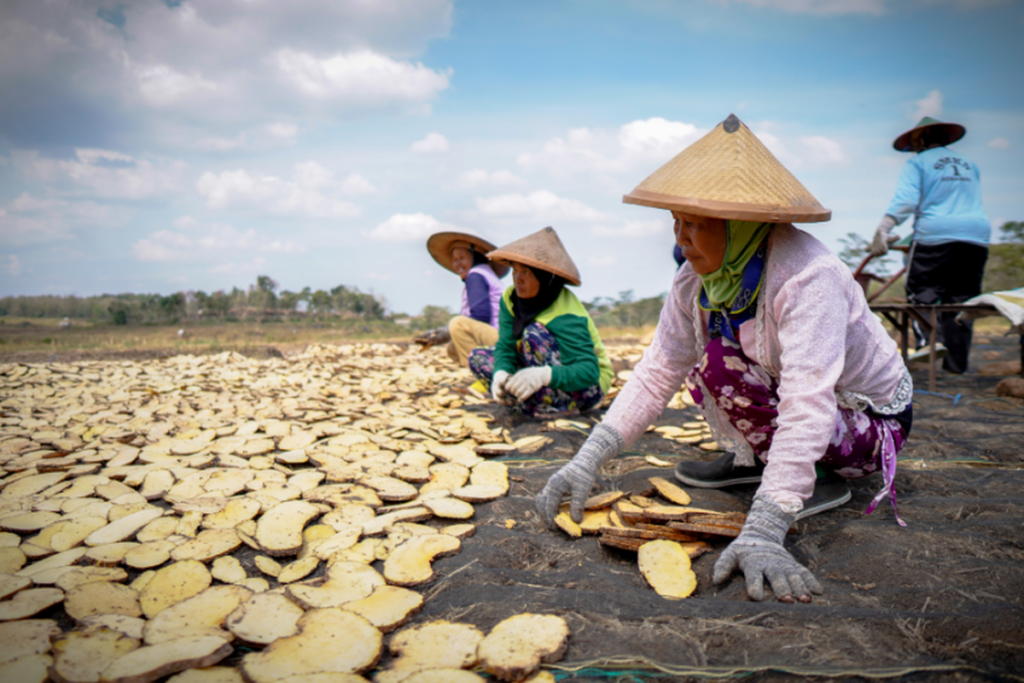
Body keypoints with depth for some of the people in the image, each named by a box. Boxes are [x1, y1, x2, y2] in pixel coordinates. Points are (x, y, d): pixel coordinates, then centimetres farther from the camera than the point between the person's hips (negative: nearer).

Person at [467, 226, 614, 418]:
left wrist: (545, 375, -54)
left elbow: (589, 371, -35)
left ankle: (561, 405, -22)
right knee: (478, 358, -4)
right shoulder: (510, 298, -7)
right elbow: (505, 345, -11)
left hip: (588, 387, -7)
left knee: (534, 334, -31)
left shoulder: (564, 316, -28)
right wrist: (501, 373, -35)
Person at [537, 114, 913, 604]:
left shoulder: (807, 276, -32)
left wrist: (762, 532, -47)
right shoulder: (696, 279, -11)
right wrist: (588, 460, -23)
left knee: (720, 364, -26)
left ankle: (821, 478, -7)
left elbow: (808, 405, -40)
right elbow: (657, 372, -13)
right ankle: (753, 458, 11)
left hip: (871, 419, -7)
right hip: (793, 397, 7)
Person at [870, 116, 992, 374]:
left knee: (921, 294, 1)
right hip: (977, 236, 5)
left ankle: (928, 340, -17)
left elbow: (905, 201, -11)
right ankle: (956, 361, 8)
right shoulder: (969, 164, 23)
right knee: (961, 300, 7)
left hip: (936, 236, -5)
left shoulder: (917, 163, 5)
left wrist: (882, 231, -17)